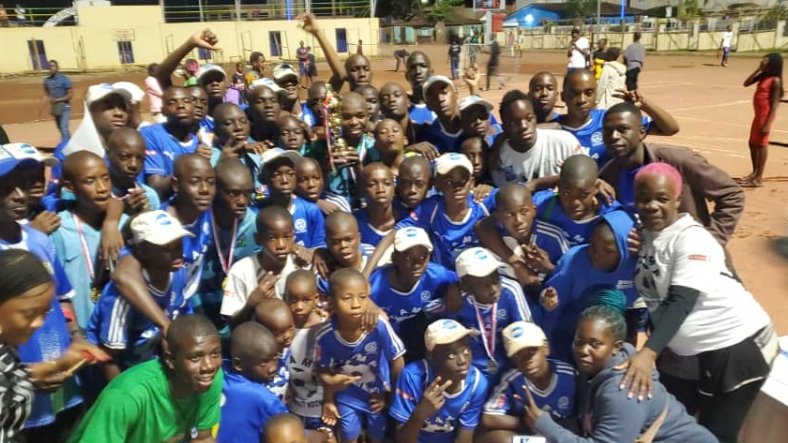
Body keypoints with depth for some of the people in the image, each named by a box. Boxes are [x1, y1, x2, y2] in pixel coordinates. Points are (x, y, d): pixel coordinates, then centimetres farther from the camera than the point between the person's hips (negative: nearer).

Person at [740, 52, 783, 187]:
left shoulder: (775, 80, -14)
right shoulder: (763, 76, 10)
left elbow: (774, 104, -18)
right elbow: (746, 83, 6)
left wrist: (767, 124, -23)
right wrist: (758, 69, -1)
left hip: (766, 115, -9)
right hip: (758, 115, 9)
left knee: (761, 144, -5)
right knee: (753, 143, 15)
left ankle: (758, 178, 0)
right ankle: (754, 173, 28)